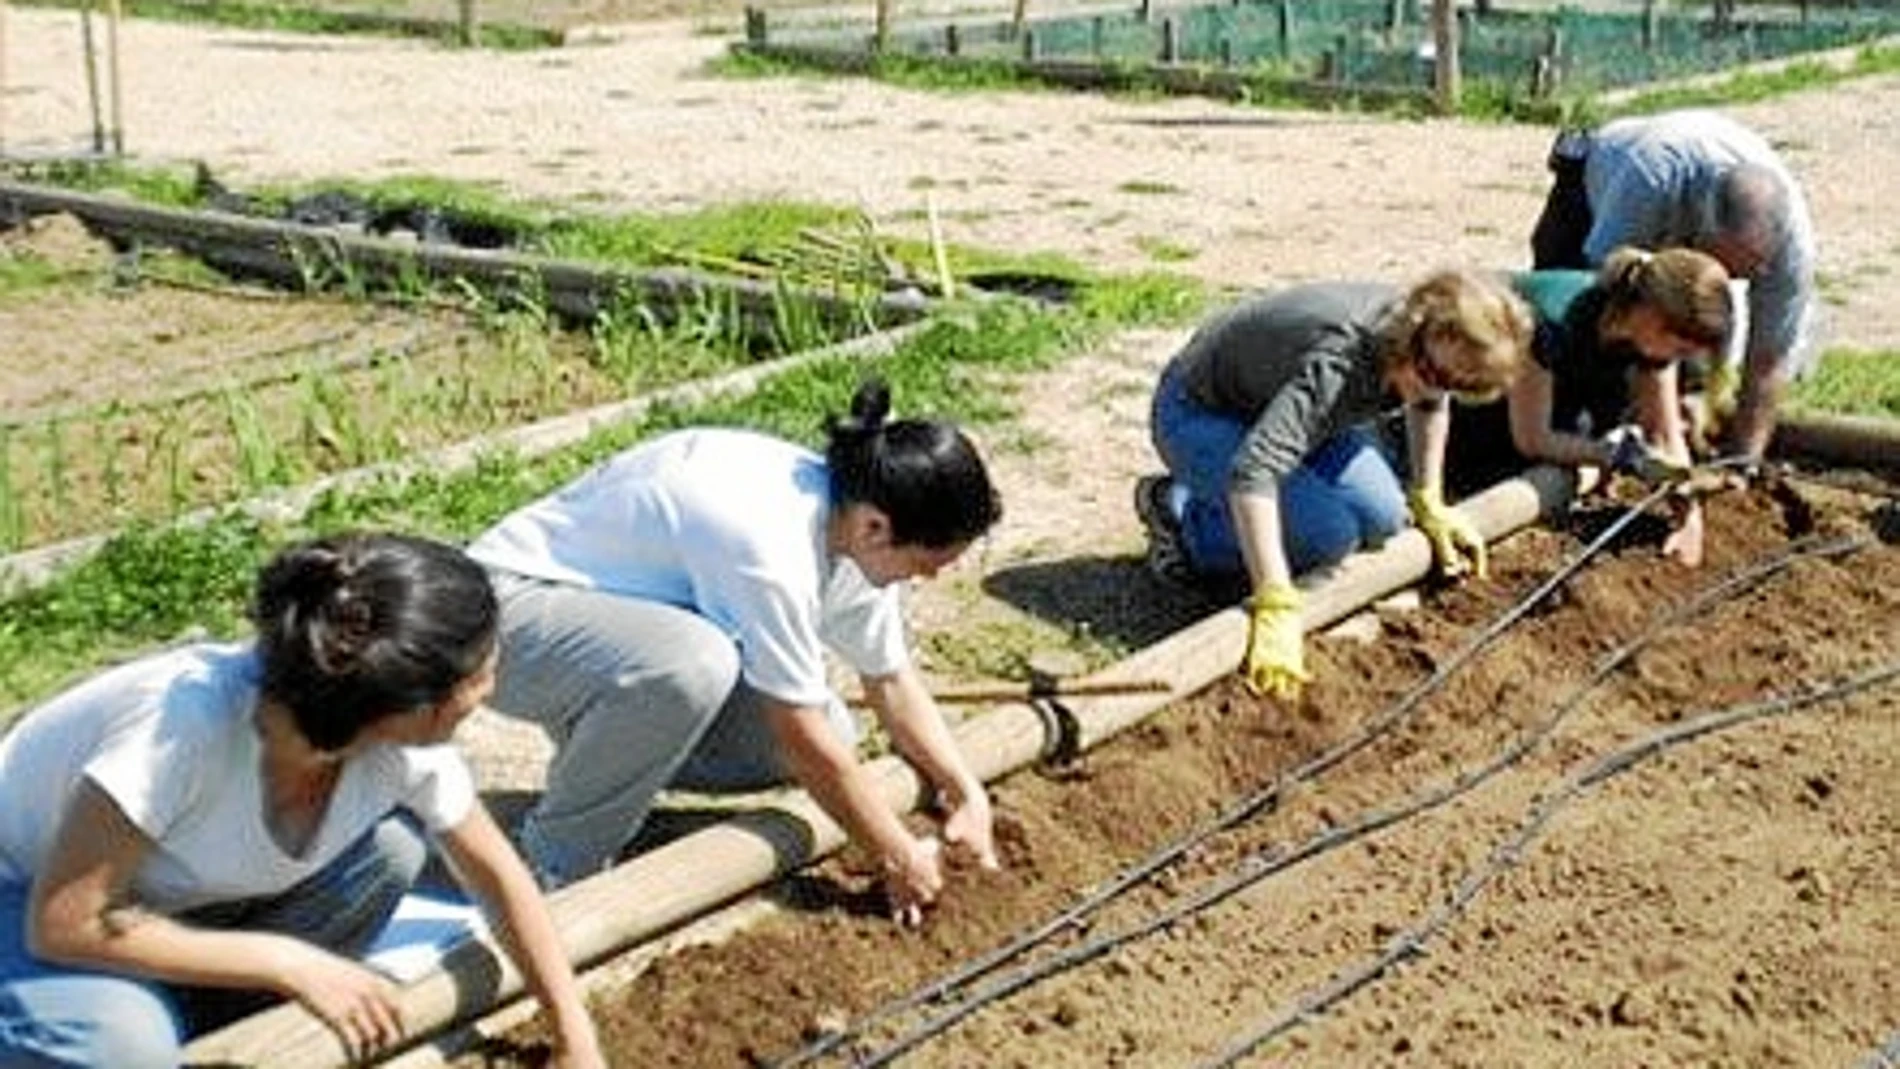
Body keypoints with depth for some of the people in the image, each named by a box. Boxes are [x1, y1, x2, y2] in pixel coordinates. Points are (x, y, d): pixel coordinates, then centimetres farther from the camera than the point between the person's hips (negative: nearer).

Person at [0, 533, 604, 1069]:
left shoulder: (405, 748, -22)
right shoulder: (191, 720, -39)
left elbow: (498, 873, -4)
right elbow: (63, 924, -31)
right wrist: (289, 963, -30)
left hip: (183, 898, 6)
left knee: (390, 847, -17)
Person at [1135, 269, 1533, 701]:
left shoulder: (1429, 350, -16)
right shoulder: (1339, 362, -40)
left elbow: (1430, 403, 12)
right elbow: (1253, 469, -51)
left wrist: (1430, 504, 11)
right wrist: (1276, 609, -54)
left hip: (1280, 404, 8)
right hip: (1197, 414, -8)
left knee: (1383, 520, -7)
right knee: (1329, 535, -24)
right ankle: (1179, 512, -2)